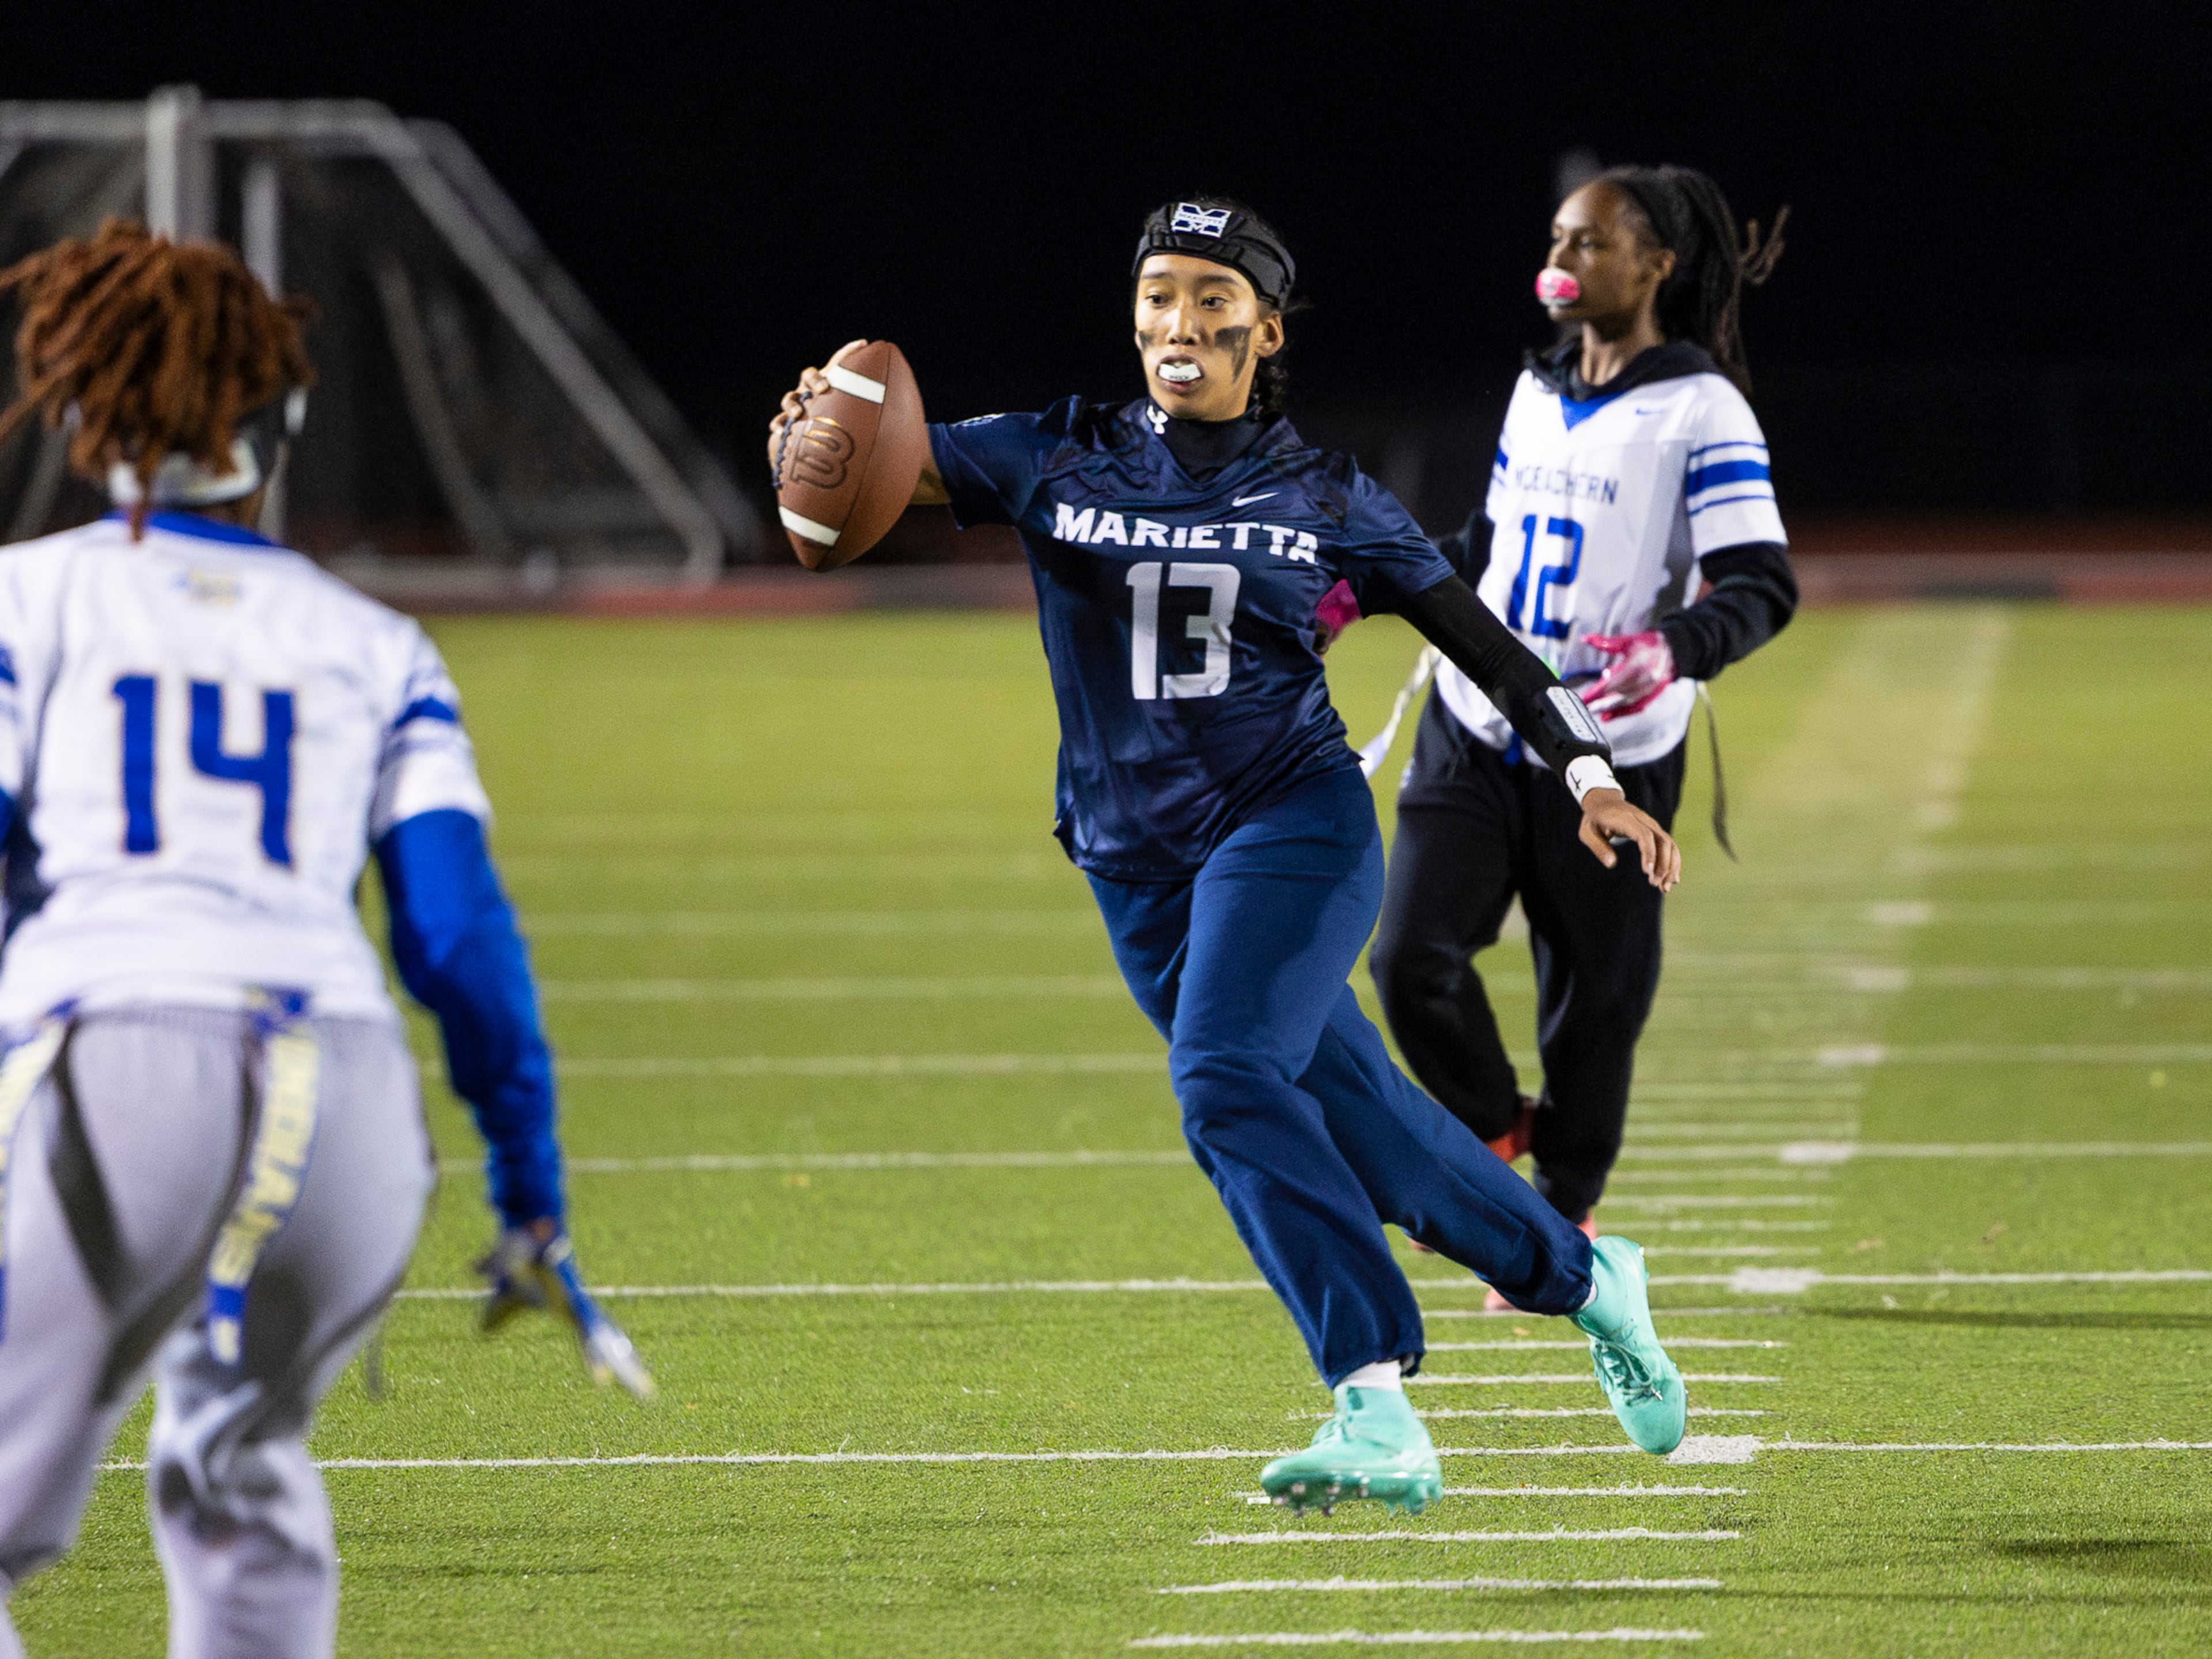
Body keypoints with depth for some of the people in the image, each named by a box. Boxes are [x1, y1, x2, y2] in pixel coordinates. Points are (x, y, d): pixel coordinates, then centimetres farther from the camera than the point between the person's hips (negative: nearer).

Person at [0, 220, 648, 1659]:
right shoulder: (373, 647, 21)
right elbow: (460, 934, 13)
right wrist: (532, 1200, 16)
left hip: (117, 1067, -3)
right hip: (352, 1093, 3)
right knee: (242, 1469, 28)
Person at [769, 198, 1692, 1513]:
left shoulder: (1324, 498, 2)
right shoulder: (1060, 463, 6)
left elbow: (1478, 639, 6)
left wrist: (1590, 772, -4)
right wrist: (815, 434, -30)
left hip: (1293, 824, -4)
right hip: (1139, 859, 4)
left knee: (1226, 1080, -27)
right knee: (1358, 1121, 8)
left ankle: (1377, 1405, -30)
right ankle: (1581, 1278, 31)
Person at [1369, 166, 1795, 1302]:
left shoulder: (1701, 411, -10)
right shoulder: (1537, 392, 10)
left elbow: (1763, 584, -17)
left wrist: (1674, 648, -35)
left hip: (1608, 759, -5)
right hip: (1475, 734, 5)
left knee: (1594, 998, 2)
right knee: (1411, 957, -9)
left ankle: (1564, 1221, 21)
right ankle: (1494, 1131, 18)